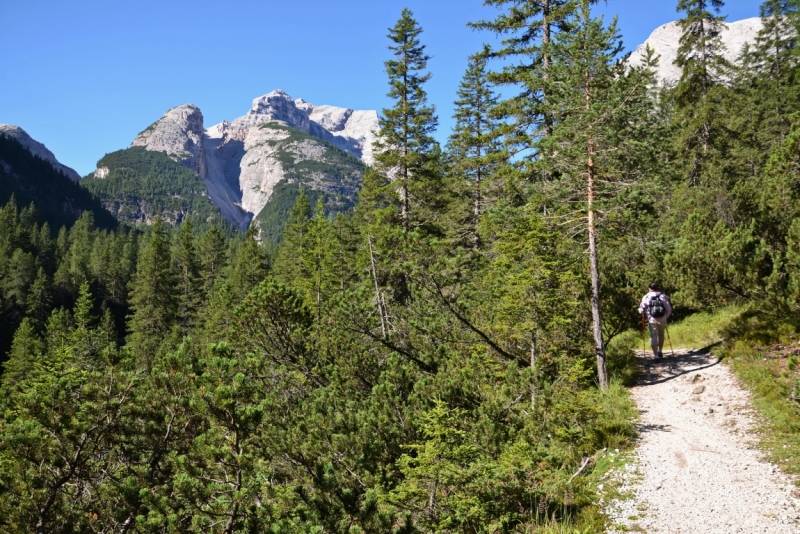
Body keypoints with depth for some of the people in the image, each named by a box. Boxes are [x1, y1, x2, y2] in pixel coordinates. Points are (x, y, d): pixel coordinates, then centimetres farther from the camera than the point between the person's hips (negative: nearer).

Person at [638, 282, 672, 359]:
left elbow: (641, 310, -3)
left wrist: (644, 312, 20)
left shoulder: (646, 297, -2)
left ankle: (656, 355, -2)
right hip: (662, 320, 2)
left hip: (652, 320, -2)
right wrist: (666, 317, 16)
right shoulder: (663, 296, 1)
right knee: (661, 335, 24)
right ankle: (660, 351, 20)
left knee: (654, 337, 4)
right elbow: (669, 309, 0)